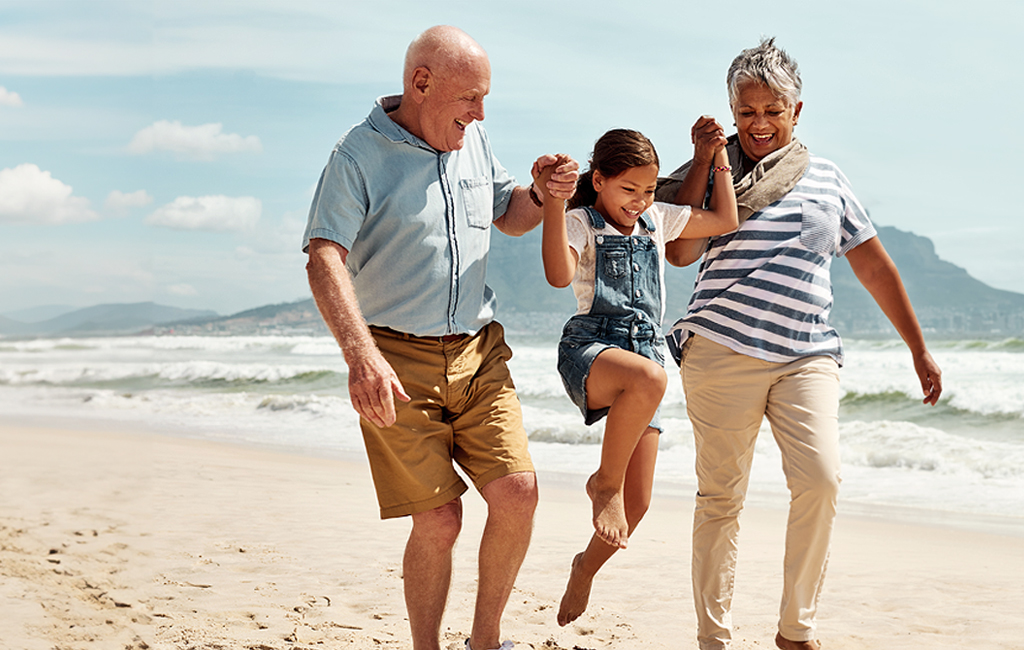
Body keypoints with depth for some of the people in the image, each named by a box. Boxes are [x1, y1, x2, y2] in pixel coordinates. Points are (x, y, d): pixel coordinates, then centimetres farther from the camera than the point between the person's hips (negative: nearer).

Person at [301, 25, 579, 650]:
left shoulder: (472, 139, 10)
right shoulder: (361, 154, -9)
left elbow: (510, 217, 25)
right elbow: (325, 258, -20)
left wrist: (542, 193, 0)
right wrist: (362, 355, -34)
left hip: (479, 351, 5)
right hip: (397, 359, -5)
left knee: (517, 493, -7)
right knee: (439, 519, -8)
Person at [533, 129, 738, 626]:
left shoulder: (657, 220, 16)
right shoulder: (580, 222, -1)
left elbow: (725, 220, 21)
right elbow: (559, 274, -22)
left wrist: (719, 160, 19)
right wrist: (552, 200, -29)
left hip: (645, 353, 6)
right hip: (588, 348, -5)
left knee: (636, 503, 2)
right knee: (649, 378, -43)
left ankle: (587, 567, 33)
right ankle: (604, 481, -19)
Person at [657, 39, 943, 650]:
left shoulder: (827, 179, 15)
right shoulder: (707, 170, 8)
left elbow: (875, 264, 18)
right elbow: (680, 251, -6)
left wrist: (919, 350, 17)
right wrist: (704, 160, -6)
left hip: (807, 358, 2)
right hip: (722, 352, -1)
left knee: (821, 478, -17)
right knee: (721, 496, 0)